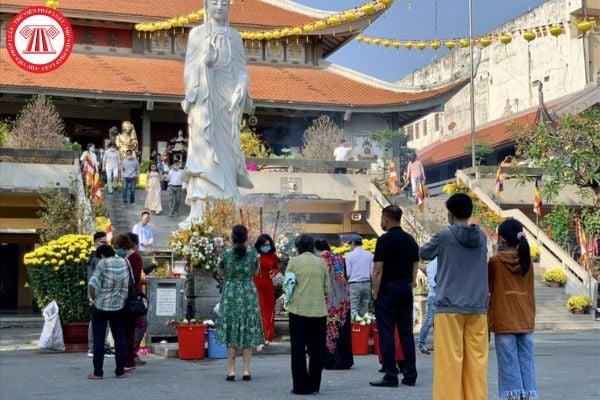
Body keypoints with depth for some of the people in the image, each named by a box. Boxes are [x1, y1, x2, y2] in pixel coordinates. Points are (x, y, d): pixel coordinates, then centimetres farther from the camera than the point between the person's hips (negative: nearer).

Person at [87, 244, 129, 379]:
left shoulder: (102, 264, -12)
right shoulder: (124, 263, 2)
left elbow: (92, 284, -21)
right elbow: (129, 284, 9)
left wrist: (92, 298, -7)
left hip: (100, 307, -4)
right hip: (119, 307, 4)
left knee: (99, 339, 4)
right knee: (119, 339, 9)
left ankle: (98, 372, 5)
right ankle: (120, 371, 11)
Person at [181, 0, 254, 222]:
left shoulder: (234, 36, 13)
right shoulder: (197, 33, 8)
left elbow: (241, 69, 9)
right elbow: (190, 67, 3)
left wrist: (241, 90, -10)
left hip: (227, 99, 2)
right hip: (204, 98, -2)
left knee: (225, 149, -1)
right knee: (203, 150, -10)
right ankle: (199, 208, -15)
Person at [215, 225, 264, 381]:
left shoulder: (226, 254, -6)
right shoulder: (253, 254, -4)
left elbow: (221, 273, 7)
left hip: (230, 295, -1)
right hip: (249, 294, 1)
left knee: (230, 333, 5)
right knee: (248, 333, 6)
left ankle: (231, 371, 5)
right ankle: (246, 370, 6)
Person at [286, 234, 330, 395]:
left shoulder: (294, 261, -2)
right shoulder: (321, 262, 5)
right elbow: (327, 289, 6)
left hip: (299, 309, -2)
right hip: (319, 310, 2)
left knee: (298, 349, 5)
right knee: (316, 349, 9)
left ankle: (300, 386, 6)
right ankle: (314, 386, 12)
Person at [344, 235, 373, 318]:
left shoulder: (350, 255, -4)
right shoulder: (370, 255, 5)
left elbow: (348, 273, -6)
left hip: (354, 284, -4)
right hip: (367, 284, 4)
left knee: (354, 309, -1)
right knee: (365, 310, 10)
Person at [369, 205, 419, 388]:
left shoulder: (384, 240, -10)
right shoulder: (410, 240, 10)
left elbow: (377, 270, -13)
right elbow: (415, 267, 12)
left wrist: (375, 293, -5)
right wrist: (410, 285, 16)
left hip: (388, 290, -6)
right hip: (406, 290, 6)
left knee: (386, 333, -2)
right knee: (406, 333, 9)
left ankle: (390, 376, -3)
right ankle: (410, 375, 10)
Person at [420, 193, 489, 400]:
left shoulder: (444, 236, -5)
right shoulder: (481, 237, 7)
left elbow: (424, 254, 11)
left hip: (450, 307, -4)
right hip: (477, 308, 4)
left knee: (450, 360, -2)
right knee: (476, 360, 6)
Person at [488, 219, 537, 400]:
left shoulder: (495, 262, -5)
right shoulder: (527, 261, 6)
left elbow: (488, 287, 7)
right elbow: (530, 292, 12)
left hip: (504, 322, -4)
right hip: (526, 321, 4)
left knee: (509, 363, -2)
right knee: (526, 362, 6)